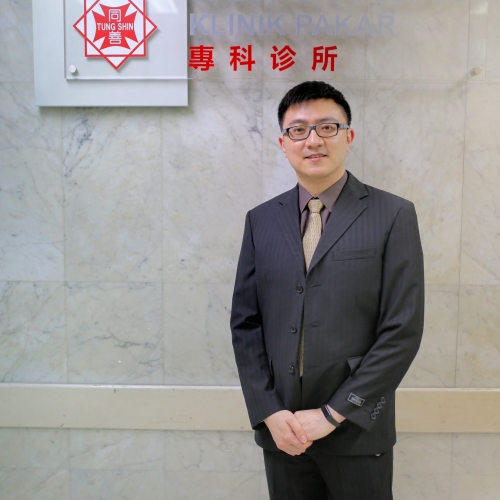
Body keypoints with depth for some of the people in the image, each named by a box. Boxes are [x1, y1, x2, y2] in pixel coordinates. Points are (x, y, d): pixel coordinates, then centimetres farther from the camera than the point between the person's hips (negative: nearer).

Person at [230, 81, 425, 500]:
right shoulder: (261, 220, 5)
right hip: (281, 431, 3)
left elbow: (403, 330, -9)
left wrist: (333, 413, -10)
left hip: (357, 431, -2)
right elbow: (245, 322, 4)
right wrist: (269, 411, -5)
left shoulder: (394, 216, -5)